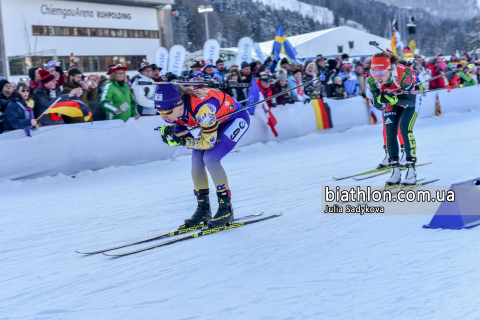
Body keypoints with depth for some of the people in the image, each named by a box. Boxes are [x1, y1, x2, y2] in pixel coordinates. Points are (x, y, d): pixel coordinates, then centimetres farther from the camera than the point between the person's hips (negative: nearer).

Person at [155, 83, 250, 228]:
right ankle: (203, 208, 5)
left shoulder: (201, 108, -41)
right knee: (196, 159, -8)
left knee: (210, 158, -21)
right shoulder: (172, 110, -19)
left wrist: (184, 141, -31)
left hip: (236, 118, -7)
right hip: (217, 120, 7)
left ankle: (226, 208, -9)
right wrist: (169, 133, -26)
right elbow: (181, 132, -5)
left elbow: (208, 142, -31)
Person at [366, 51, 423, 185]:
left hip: (412, 95, -4)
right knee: (390, 132, -5)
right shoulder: (372, 80, -28)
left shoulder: (403, 74, -41)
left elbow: (410, 100, -35)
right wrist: (380, 99, -41)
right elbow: (376, 104, -18)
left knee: (405, 129, -18)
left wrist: (392, 99, -50)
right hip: (393, 98, 4)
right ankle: (395, 170, 2)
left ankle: (411, 170, -14)